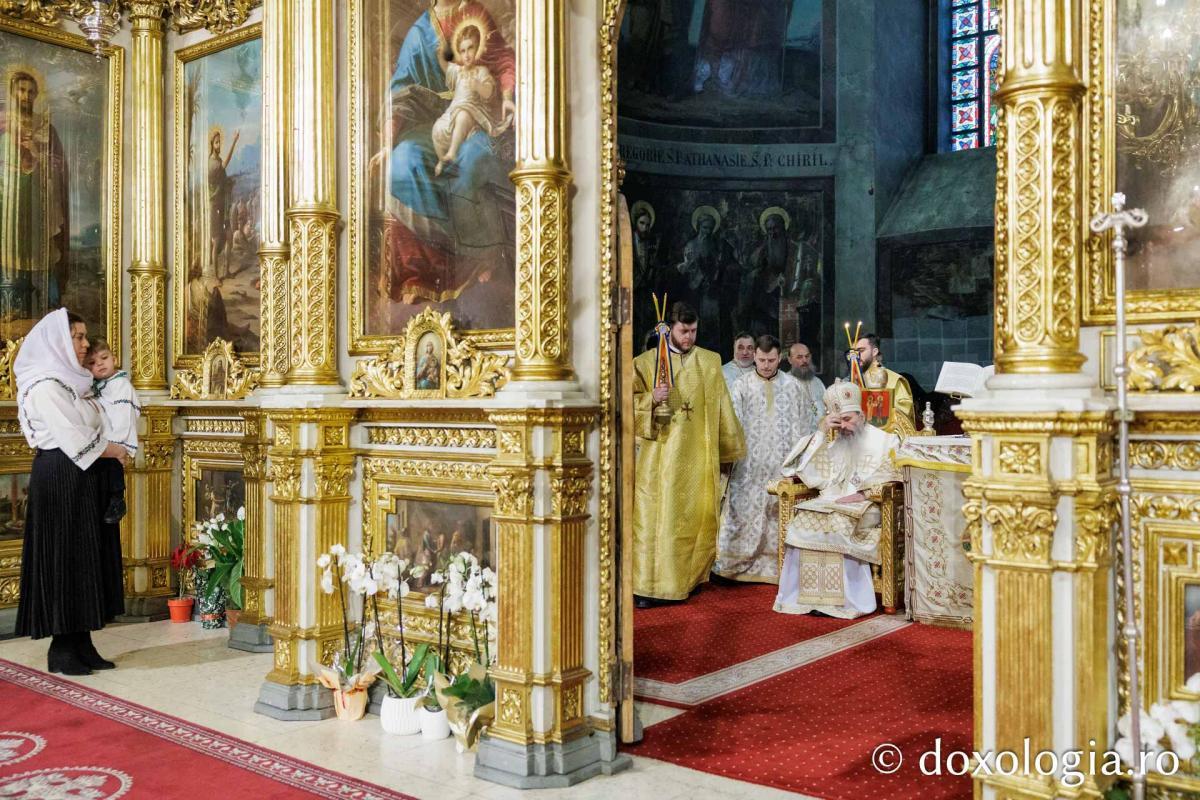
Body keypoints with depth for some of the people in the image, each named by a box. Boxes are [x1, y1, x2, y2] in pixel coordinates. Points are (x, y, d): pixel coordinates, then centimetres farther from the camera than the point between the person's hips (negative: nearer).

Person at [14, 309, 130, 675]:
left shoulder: (74, 382, 14)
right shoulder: (45, 386, -14)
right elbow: (74, 440, -17)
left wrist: (110, 450, 5)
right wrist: (115, 450, -5)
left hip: (84, 479, 9)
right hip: (60, 479, -9)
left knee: (85, 559, 9)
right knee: (63, 559, -3)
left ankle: (81, 644, 15)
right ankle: (61, 649, 6)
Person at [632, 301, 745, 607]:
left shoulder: (710, 361, 11)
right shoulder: (646, 361, 4)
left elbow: (721, 407, 14)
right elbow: (631, 401, 2)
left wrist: (730, 445, 14)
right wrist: (652, 398, -17)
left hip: (699, 454, 3)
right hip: (660, 453, -2)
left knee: (699, 515, 4)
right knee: (656, 515, -4)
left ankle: (689, 577, 18)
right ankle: (648, 585, 0)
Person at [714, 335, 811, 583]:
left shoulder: (793, 386, 7)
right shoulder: (742, 385, 3)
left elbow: (798, 427, 8)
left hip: (782, 463, 1)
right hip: (749, 463, -1)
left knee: (780, 513, 1)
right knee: (745, 510, -1)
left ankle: (774, 563, 10)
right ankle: (735, 560, 6)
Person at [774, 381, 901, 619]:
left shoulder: (885, 441, 11)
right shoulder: (835, 443, 23)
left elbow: (892, 479, -2)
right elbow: (814, 477, 9)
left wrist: (862, 494, -16)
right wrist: (821, 433, 4)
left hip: (866, 508, -4)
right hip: (831, 503, 4)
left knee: (839, 523, -35)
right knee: (803, 520, -27)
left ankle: (844, 600, -32)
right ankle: (809, 596, -28)